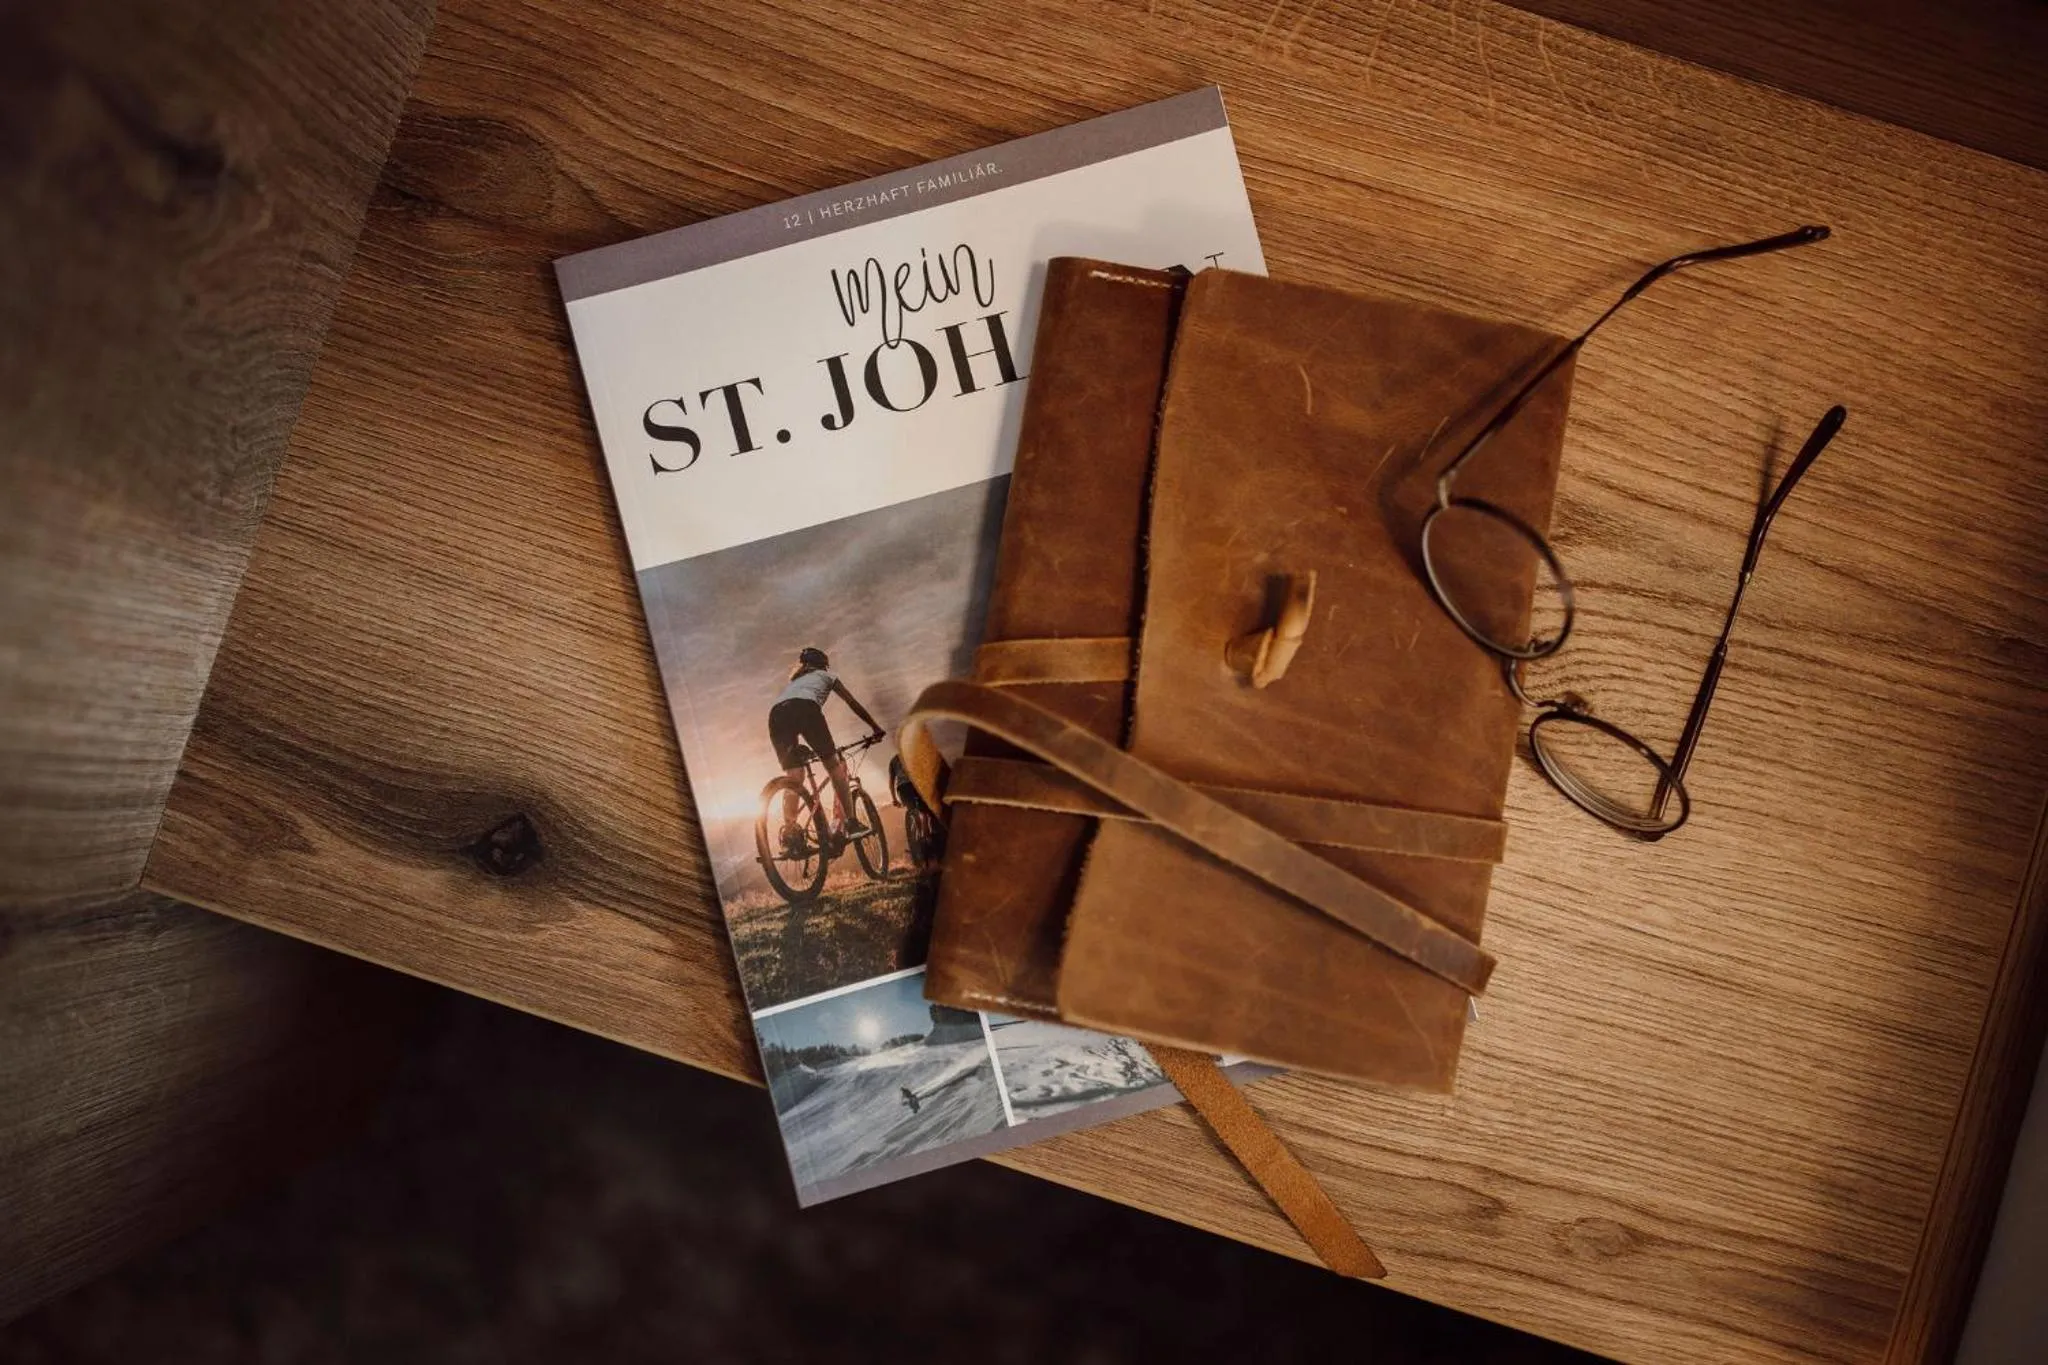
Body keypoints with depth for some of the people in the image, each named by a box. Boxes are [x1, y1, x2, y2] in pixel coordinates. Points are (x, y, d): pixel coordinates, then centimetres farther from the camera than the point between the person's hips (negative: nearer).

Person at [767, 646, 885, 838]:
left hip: (776, 714, 4)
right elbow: (853, 703, 34)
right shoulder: (826, 675, 35)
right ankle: (850, 823, -5)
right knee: (835, 766, 5)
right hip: (806, 708, -4)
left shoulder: (791, 681, 44)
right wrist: (876, 728, 41)